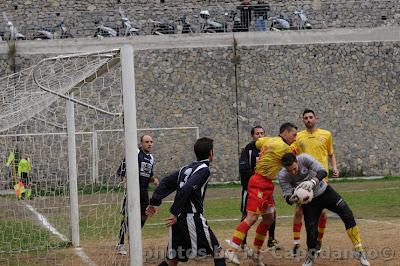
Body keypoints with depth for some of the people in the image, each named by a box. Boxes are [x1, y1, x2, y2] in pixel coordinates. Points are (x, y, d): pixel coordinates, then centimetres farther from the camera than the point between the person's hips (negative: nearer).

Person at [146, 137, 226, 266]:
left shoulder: (186, 168, 17)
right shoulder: (204, 169, -7)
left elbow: (166, 182, 13)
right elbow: (186, 189, -19)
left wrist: (154, 202, 9)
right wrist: (175, 213, -21)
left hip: (177, 220, 8)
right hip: (192, 218, -7)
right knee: (218, 252, 2)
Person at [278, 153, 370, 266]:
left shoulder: (304, 159, -25)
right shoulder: (282, 176, -20)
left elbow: (323, 171, -34)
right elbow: (287, 196, -22)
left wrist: (312, 182, -54)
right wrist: (292, 199, -47)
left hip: (324, 191, 0)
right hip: (309, 200, 0)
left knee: (347, 215, -13)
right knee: (311, 231, -11)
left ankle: (359, 251, -3)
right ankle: (311, 256, 21)